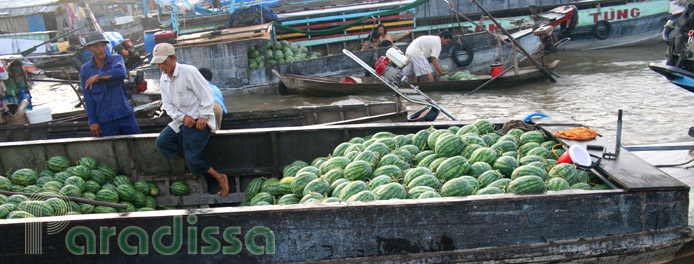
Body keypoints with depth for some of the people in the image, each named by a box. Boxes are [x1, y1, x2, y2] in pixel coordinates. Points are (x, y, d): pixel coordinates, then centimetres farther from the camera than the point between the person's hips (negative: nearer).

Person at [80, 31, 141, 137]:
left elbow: (120, 72, -21)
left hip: (124, 113, 0)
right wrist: (92, 121, -2)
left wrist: (98, 76, -12)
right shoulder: (85, 69, 5)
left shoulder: (116, 59, 3)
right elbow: (87, 97, 2)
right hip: (104, 119, 0)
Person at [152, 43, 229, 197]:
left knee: (192, 160, -14)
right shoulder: (163, 80, 8)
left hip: (199, 121, -8)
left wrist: (203, 117, -18)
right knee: (162, 141, -10)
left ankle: (220, 178, 4)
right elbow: (168, 105, 6)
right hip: (181, 121, 8)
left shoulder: (188, 72, -14)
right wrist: (183, 117, -11)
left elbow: (206, 94, -14)